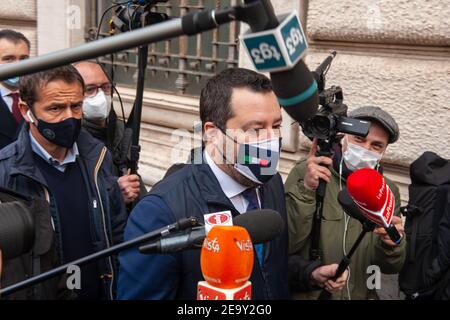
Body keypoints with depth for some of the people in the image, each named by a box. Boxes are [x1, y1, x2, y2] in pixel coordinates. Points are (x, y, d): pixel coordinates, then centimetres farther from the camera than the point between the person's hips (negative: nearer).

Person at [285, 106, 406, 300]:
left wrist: (392, 244, -14)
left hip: (362, 294, 4)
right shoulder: (305, 173, -10)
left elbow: (390, 267, 5)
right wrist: (305, 190, -26)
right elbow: (283, 245, -16)